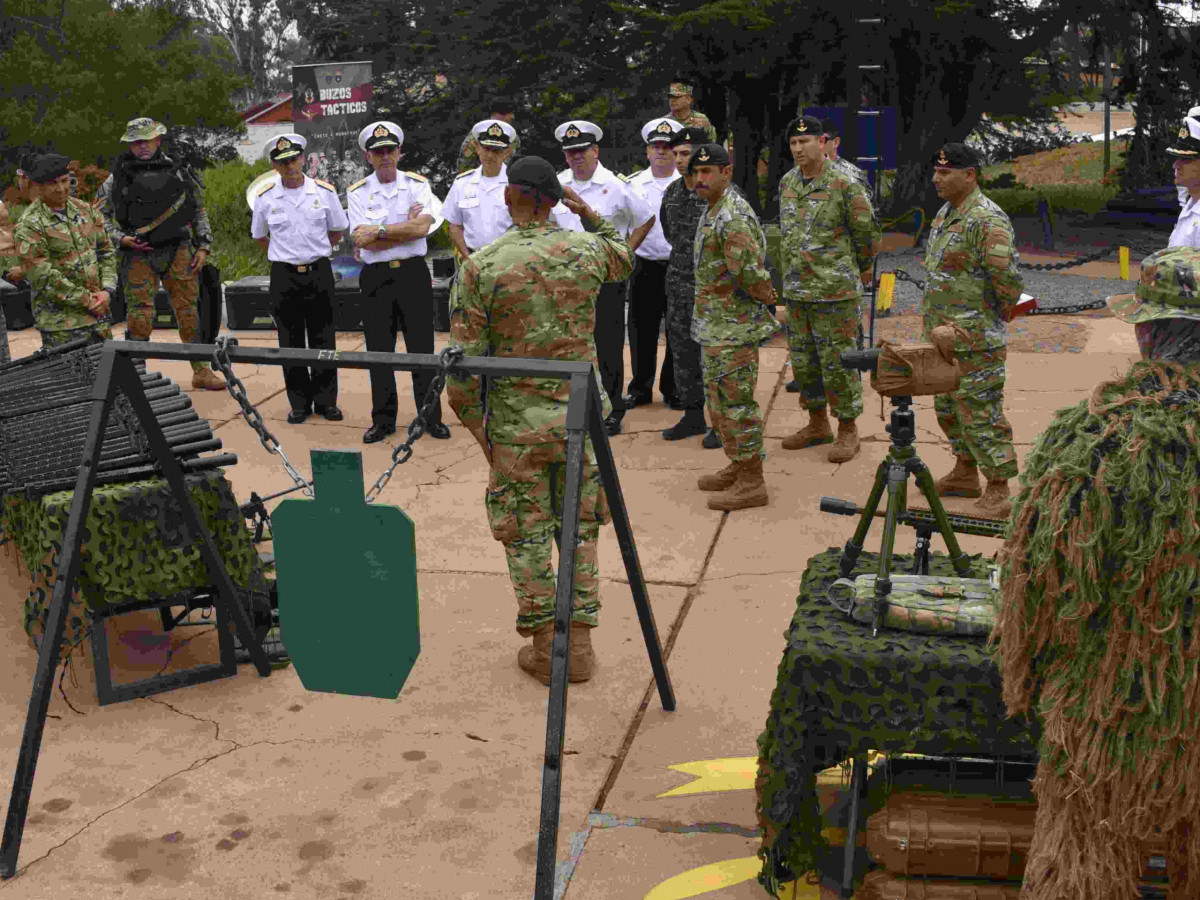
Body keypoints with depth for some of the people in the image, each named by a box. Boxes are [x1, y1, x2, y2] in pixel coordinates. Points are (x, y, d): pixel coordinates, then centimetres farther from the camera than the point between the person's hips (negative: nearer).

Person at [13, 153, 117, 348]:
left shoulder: (85, 210, 8)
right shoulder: (28, 226, -12)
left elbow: (106, 252, 11)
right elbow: (44, 278, -17)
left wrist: (106, 291, -5)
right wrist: (87, 300, -14)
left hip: (98, 312, 6)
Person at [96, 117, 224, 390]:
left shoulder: (178, 172, 10)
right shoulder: (118, 178, 4)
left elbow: (199, 211, 15)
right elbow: (102, 215, 6)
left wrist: (203, 246, 7)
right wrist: (121, 238, -9)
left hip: (178, 252, 2)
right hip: (138, 255, -2)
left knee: (189, 313, 4)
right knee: (140, 317, -4)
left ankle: (201, 371, 13)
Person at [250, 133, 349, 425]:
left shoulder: (324, 192, 0)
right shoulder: (265, 197, 1)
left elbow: (337, 230, 13)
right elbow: (259, 236, 15)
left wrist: (315, 252, 9)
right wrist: (286, 255, 9)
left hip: (319, 272, 0)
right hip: (284, 276, 0)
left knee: (323, 340, 3)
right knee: (291, 342, 4)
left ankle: (326, 401, 13)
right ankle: (299, 403, 12)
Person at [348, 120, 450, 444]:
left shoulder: (418, 184, 3)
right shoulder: (358, 192, 4)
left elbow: (422, 227, -14)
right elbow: (362, 240, -9)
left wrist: (379, 230, -13)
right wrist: (405, 229, -9)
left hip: (413, 273, -1)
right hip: (376, 278, 1)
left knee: (422, 347, 2)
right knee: (379, 351, 5)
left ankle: (432, 418, 11)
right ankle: (383, 421, 16)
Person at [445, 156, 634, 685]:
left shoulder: (481, 268, -11)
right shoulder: (585, 251, -3)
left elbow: (465, 362, -10)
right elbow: (623, 259, 23)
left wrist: (477, 427, 1)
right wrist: (590, 215, 25)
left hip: (515, 424, -2)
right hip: (578, 414, 3)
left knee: (526, 535, 10)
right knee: (579, 529, 14)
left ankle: (544, 649, 16)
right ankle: (580, 644, 20)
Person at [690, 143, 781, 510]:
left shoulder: (731, 217, -21)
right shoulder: (715, 212, 14)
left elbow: (749, 271, -26)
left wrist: (765, 294, -9)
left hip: (733, 325, -11)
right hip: (715, 325, 11)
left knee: (735, 401, -5)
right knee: (719, 397, 18)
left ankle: (751, 484, 2)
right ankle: (738, 468, 30)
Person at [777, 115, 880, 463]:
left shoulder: (844, 186, -12)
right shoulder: (787, 183, 8)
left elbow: (868, 232, -4)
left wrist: (859, 271, 9)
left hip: (835, 291, -7)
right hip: (796, 291, 7)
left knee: (838, 362, -1)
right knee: (804, 360, 14)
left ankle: (847, 431, 11)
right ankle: (817, 425, 28)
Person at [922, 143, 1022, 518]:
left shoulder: (987, 220, -19)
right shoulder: (945, 213, 13)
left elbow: (1006, 277, -24)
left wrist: (996, 319, -10)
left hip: (974, 339, -10)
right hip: (942, 335, 10)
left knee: (981, 413, -7)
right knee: (949, 407, 20)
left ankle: (998, 493, 1)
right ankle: (965, 474, 35)